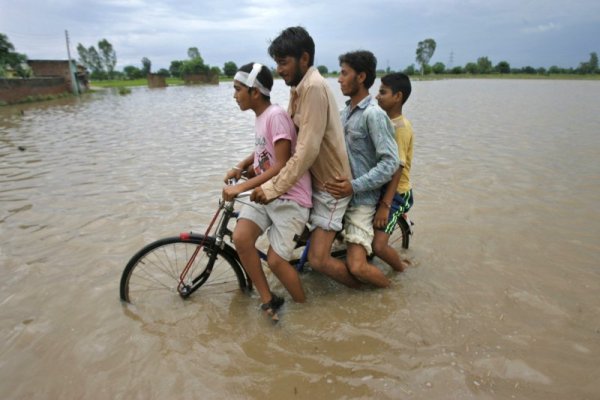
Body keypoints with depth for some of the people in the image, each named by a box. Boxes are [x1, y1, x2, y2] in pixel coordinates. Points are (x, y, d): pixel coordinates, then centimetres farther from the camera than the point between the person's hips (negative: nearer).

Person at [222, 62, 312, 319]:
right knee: (240, 238, -16)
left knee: (275, 260, -10)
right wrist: (240, 166, 10)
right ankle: (268, 301, 0)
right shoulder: (260, 116, 11)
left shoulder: (276, 115, -16)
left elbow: (281, 167, -21)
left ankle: (304, 307, 18)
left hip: (290, 197, -7)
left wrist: (241, 187, -24)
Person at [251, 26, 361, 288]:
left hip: (331, 185, -9)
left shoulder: (314, 87, -24)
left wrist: (273, 188, -28)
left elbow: (307, 150, -29)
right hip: (313, 179, 9)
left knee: (318, 261, -9)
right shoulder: (299, 88, 6)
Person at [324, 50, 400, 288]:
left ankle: (390, 290, 16)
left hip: (360, 200, -8)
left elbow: (390, 162, -21)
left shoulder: (374, 114, -16)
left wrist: (355, 186, -26)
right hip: (339, 194, 8)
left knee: (357, 267, -14)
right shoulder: (346, 111, 10)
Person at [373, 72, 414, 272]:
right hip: (378, 187, 9)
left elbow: (396, 168, -23)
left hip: (394, 193, -8)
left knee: (378, 246, -13)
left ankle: (405, 271, 15)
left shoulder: (400, 126, -19)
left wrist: (385, 205, -26)